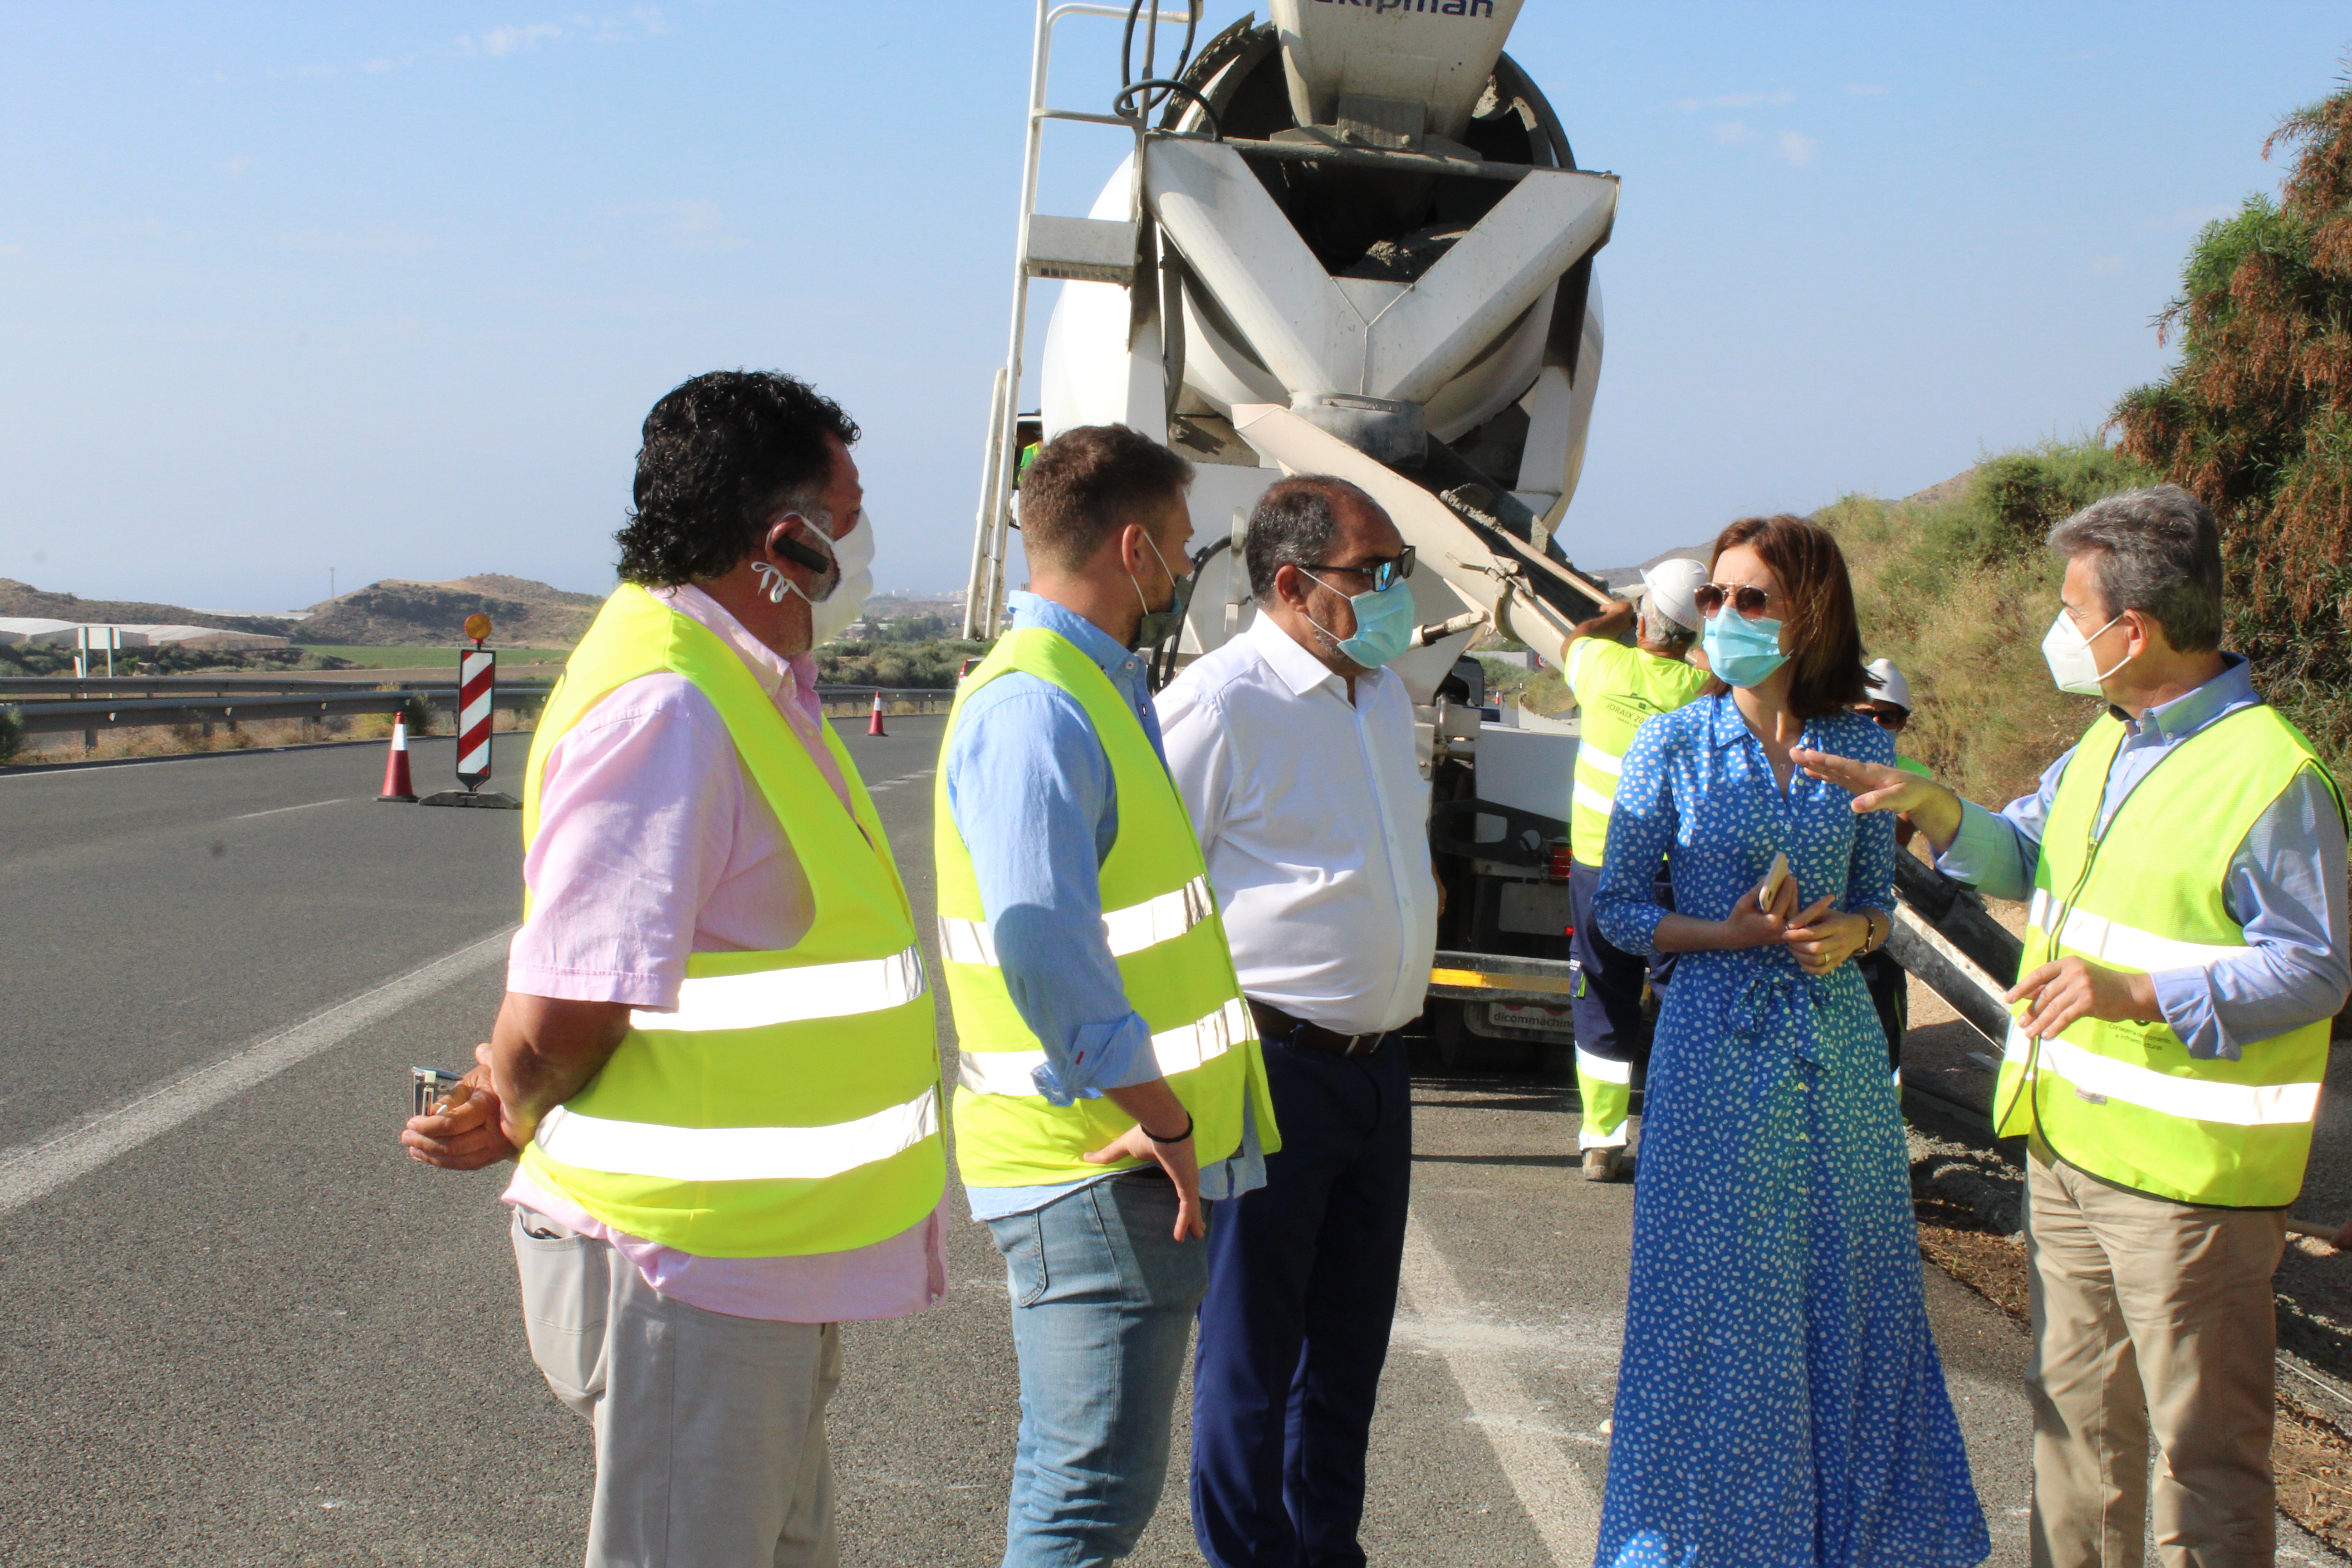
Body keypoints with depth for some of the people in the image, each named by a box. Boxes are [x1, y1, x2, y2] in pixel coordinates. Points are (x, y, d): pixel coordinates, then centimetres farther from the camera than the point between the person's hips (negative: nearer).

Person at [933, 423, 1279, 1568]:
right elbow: (1042, 946, -30)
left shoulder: (1093, 690, 16)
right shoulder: (1034, 707, -19)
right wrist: (1158, 1116, -22)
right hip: (1100, 1166, -10)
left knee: (1074, 1469, 19)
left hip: (1127, 1164, 10)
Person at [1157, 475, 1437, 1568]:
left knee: (1351, 1341, 17)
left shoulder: (1383, 692, 12)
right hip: (1273, 1068, -8)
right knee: (1252, 1353, 4)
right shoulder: (1221, 702, -15)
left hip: (1377, 1062, 8)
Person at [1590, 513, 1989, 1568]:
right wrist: (1725, 935, -14)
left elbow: (1878, 895, 12)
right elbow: (1616, 905, 0)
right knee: (1719, 1295, 3)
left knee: (1850, 1282, 8)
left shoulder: (1862, 748, 3)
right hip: (1717, 1048, -2)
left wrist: (1852, 933, -10)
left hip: (1836, 1038, 2)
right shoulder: (1673, 746, -3)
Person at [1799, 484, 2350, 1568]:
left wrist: (2138, 994, -27)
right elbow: (2026, 858, 23)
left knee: (2201, 1440, 1)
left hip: (2188, 1168, -9)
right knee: (2074, 1407, 20)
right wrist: (1933, 807, 5)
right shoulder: (2108, 744, 11)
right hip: (2068, 1143, 9)